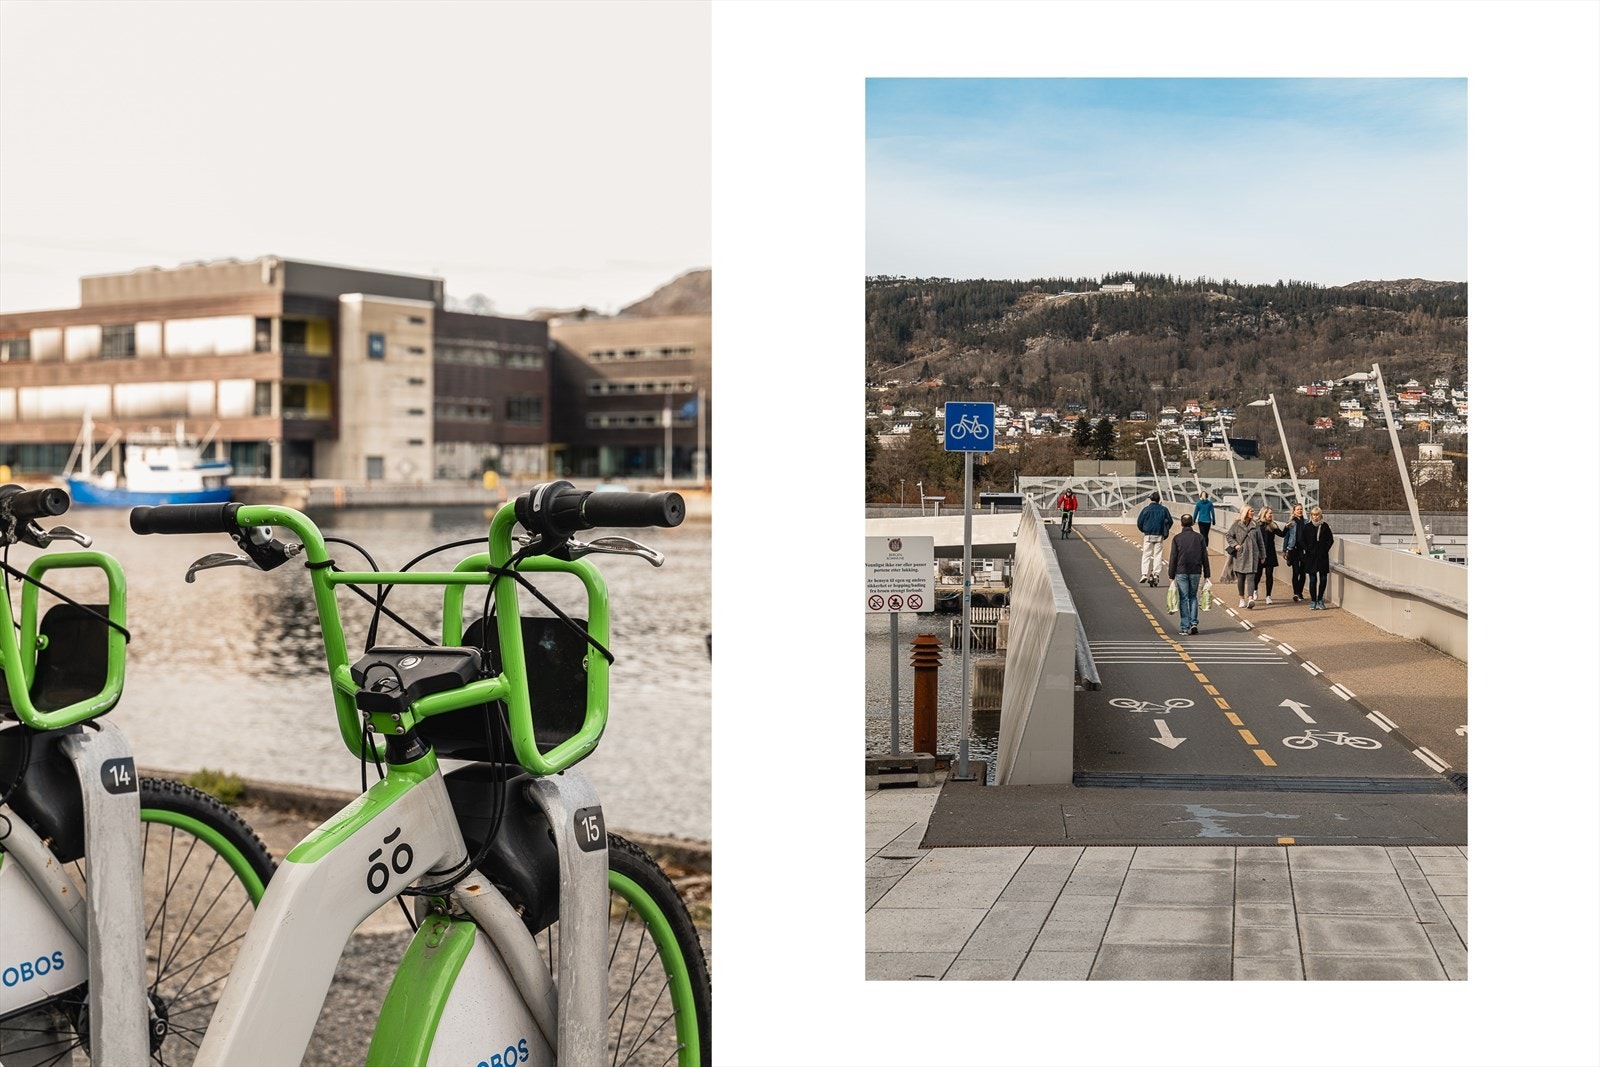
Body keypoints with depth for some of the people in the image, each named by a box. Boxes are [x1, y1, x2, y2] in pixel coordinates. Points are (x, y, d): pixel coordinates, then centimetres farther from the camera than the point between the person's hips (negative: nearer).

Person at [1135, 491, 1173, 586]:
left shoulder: (1146, 509, -2)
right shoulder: (1163, 510, 3)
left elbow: (1139, 523, -1)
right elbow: (1170, 521, 4)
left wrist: (1143, 530, 17)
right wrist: (1165, 531, 17)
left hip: (1148, 535, -1)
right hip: (1159, 535, 1)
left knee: (1146, 555, 2)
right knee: (1157, 555, 7)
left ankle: (1144, 574, -8)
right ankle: (1156, 574, 2)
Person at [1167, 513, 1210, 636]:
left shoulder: (1177, 538, -3)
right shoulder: (1199, 538, 3)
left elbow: (1173, 558, -4)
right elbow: (1205, 557, 3)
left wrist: (1171, 576, 0)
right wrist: (1207, 575, 8)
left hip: (1181, 572, -2)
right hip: (1196, 572, 2)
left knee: (1183, 598, 3)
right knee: (1193, 597, 15)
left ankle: (1184, 627, 1)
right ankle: (1194, 623, 3)